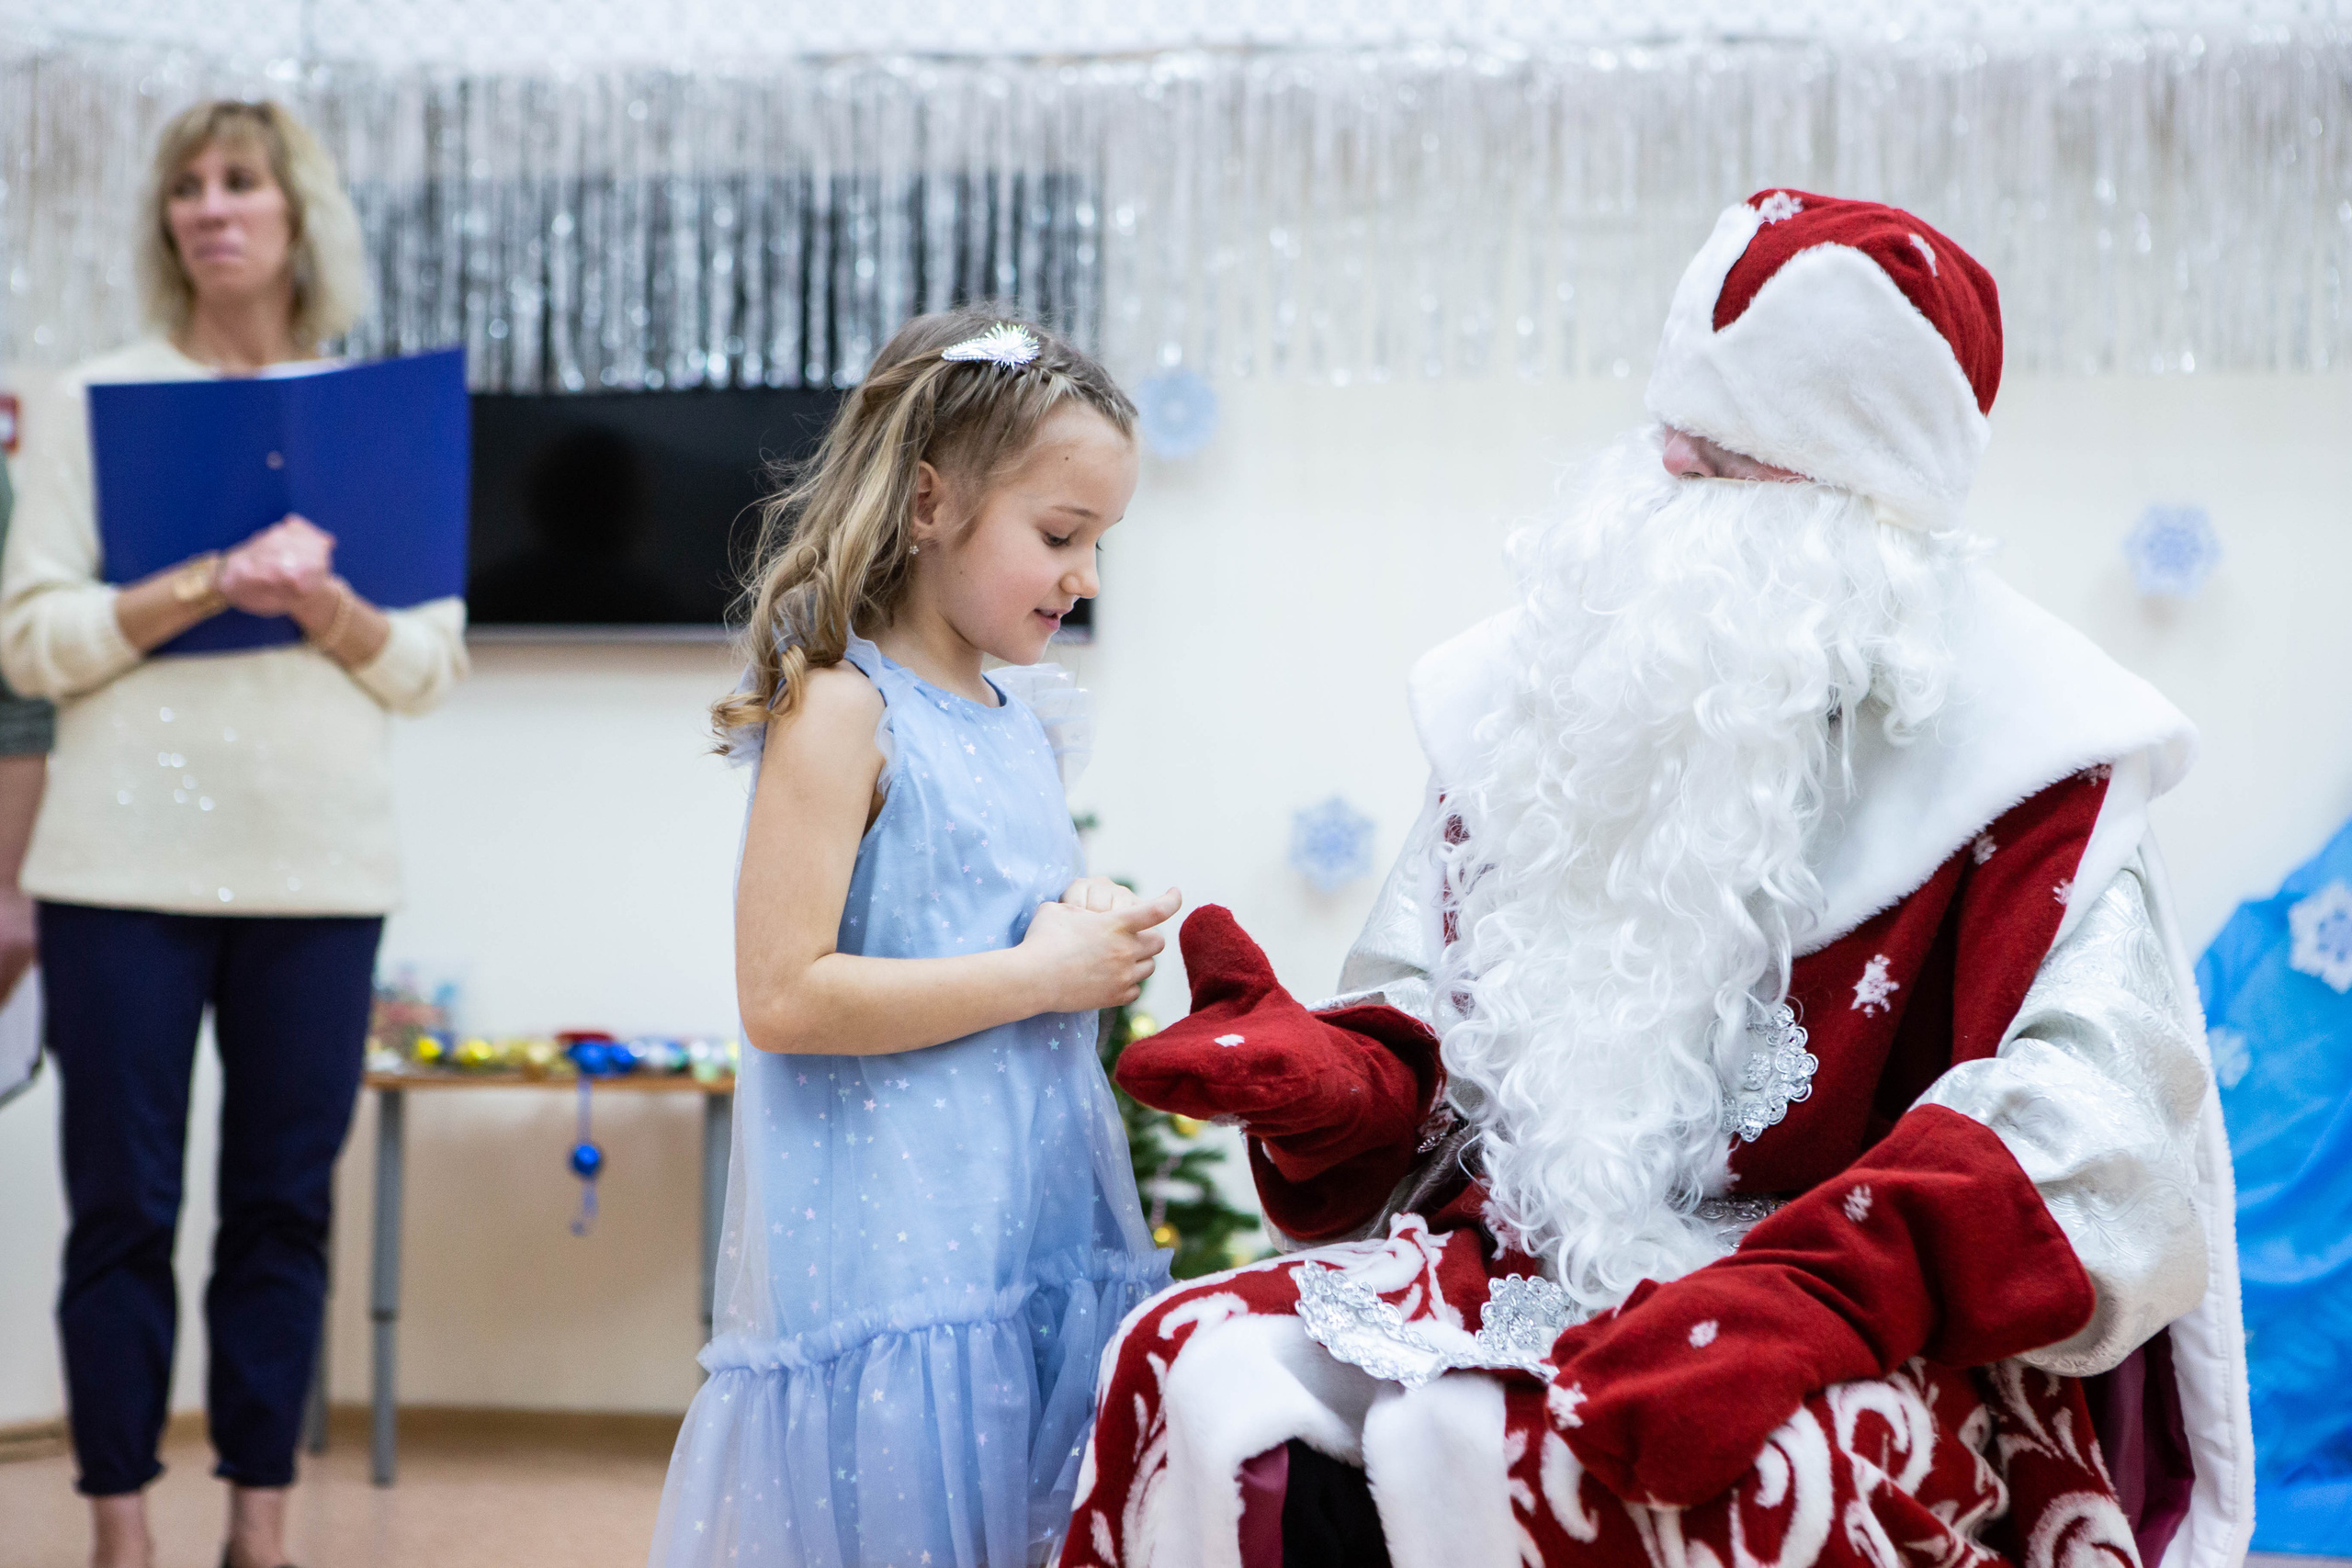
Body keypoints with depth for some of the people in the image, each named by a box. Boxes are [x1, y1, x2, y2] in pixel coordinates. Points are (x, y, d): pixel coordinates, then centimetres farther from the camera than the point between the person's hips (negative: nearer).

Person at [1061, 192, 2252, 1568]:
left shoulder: (1999, 742, -5)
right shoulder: (1550, 690, 13)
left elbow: (2090, 1113, -18)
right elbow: (1432, 1032, 15)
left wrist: (1807, 1293, -33)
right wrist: (1330, 1077, -11)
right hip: (1521, 1266, 5)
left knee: (1469, 1454, -34)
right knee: (1193, 1375, -21)